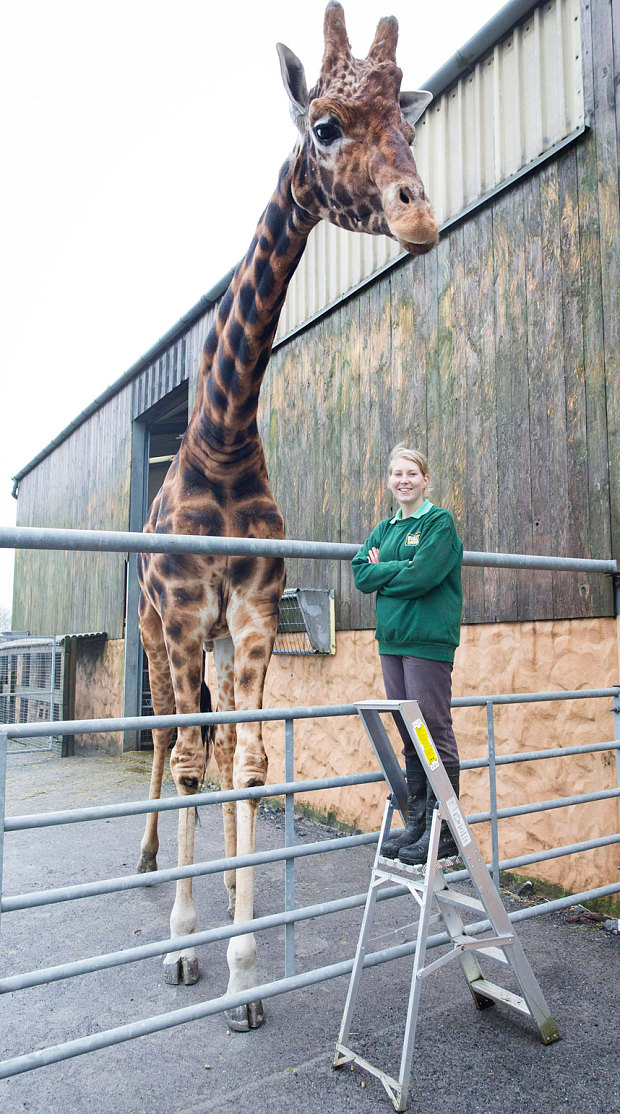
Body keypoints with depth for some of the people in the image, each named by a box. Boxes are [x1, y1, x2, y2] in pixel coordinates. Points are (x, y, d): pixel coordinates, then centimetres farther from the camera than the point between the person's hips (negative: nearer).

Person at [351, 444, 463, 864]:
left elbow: (422, 576, -16)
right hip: (391, 639, 7)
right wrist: (400, 569, -7)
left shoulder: (440, 521, -2)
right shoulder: (386, 527, 18)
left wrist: (381, 569, -3)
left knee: (435, 734, -3)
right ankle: (416, 822, 21)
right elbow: (361, 574, 6)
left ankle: (443, 831, 7)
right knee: (409, 736, 12)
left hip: (429, 640, -7)